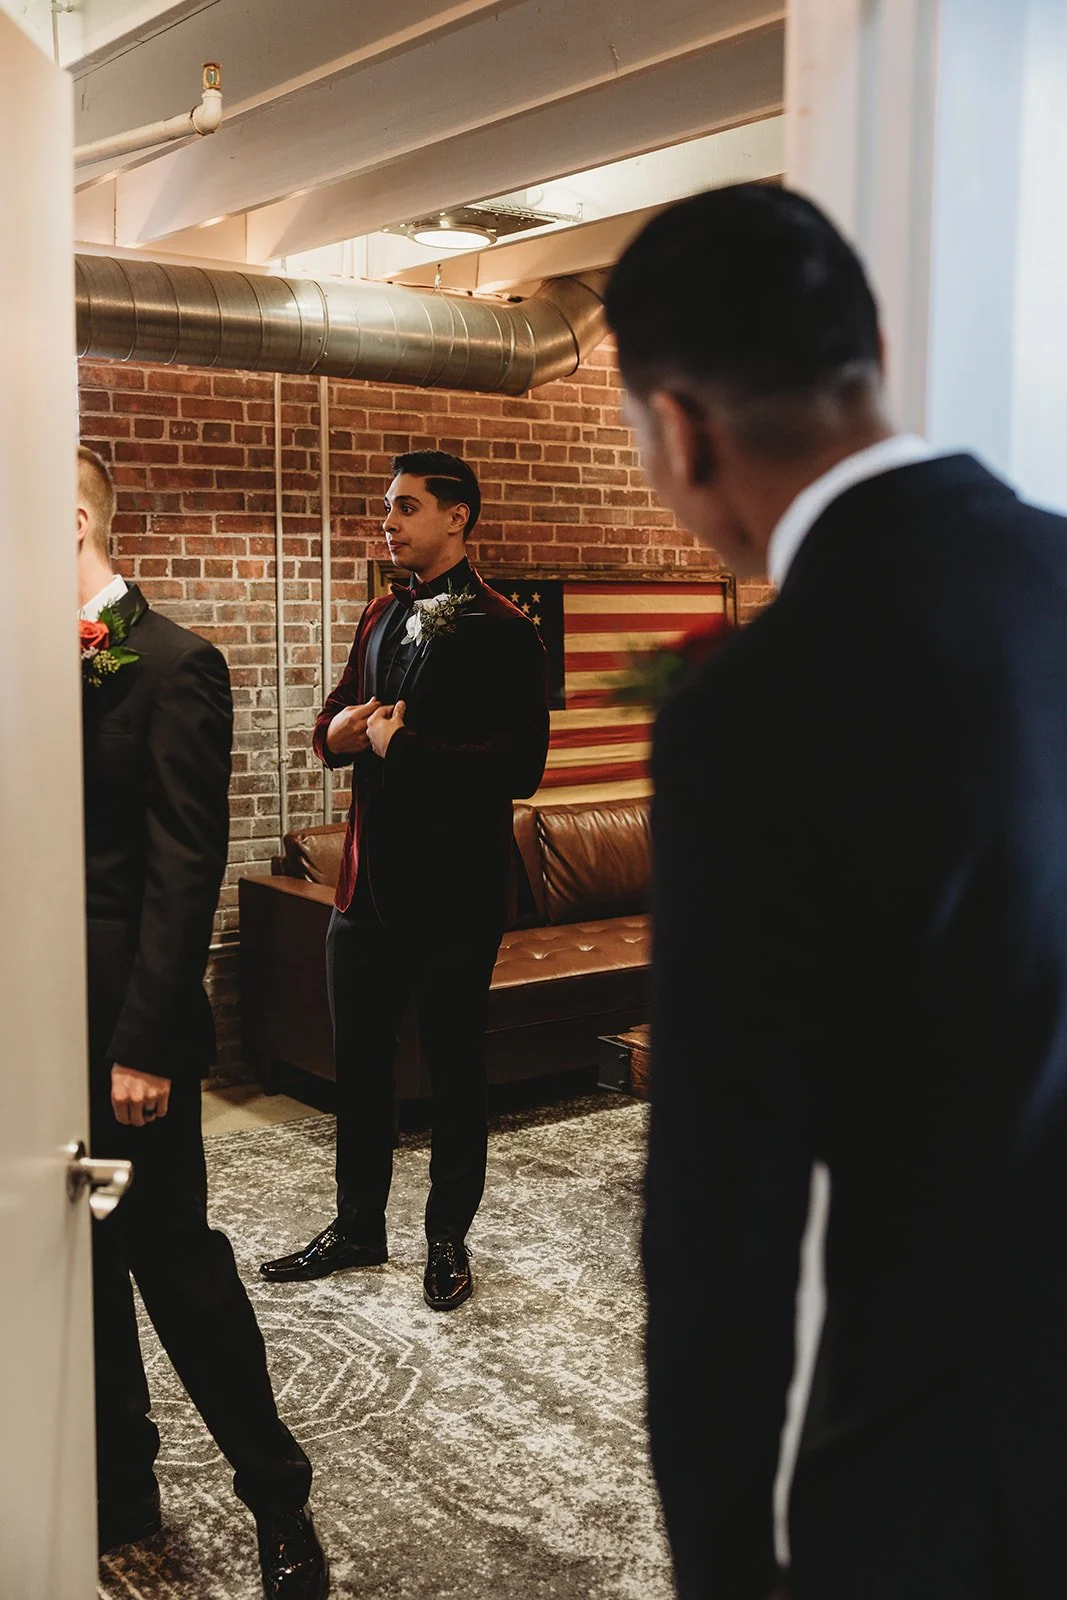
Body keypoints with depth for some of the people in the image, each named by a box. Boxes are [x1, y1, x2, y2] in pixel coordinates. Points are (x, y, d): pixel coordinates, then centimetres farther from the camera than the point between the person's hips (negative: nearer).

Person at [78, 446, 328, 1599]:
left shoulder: (171, 666, -12)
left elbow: (185, 871, -16)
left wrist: (145, 1045, -17)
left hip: (126, 1029, -7)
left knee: (174, 1257, 3)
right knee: (81, 1265, 16)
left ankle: (276, 1499, 23)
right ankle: (119, 1491, 34)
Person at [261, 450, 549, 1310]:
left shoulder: (503, 631, -11)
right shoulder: (383, 616, 13)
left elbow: (520, 765, -21)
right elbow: (334, 727, 20)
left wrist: (403, 744, -18)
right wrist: (341, 730, -4)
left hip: (456, 885, -7)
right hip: (370, 876, 7)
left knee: (455, 1066, 9)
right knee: (359, 1060, 15)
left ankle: (449, 1238, 25)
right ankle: (358, 1225, 32)